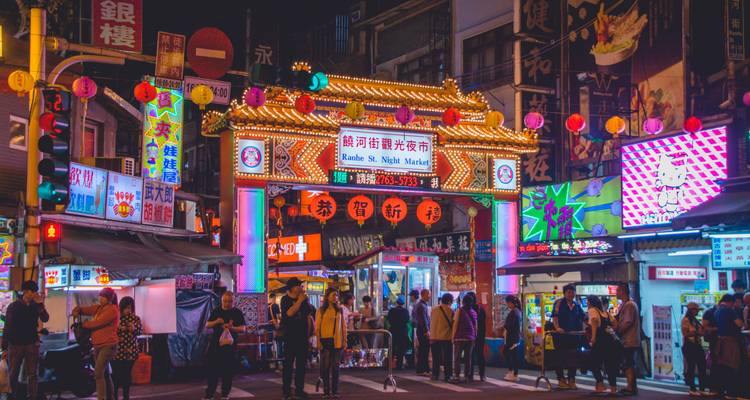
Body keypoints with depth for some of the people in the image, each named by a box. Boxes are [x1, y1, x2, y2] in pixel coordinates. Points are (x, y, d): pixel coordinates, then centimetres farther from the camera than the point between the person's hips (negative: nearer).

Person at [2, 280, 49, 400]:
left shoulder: (36, 306, 7)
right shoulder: (14, 306, -1)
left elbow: (45, 319, -8)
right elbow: (7, 327, -2)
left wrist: (40, 304, -16)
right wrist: (4, 348, -6)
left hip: (32, 344, 1)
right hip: (15, 345, -1)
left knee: (32, 374, -1)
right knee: (13, 374, 5)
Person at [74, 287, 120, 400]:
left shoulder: (112, 310, -11)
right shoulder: (98, 308, 13)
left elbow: (97, 323, -19)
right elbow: (85, 309, 10)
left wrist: (82, 325, -8)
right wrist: (76, 311, -12)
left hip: (108, 345, -9)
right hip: (98, 346, 9)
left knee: (98, 373, -18)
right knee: (104, 374, 14)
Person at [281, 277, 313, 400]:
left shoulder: (304, 300, 9)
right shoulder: (285, 300, -4)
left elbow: (309, 316, 15)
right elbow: (290, 313, -21)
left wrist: (308, 331, 11)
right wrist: (300, 300, -17)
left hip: (302, 336, 5)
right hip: (290, 336, -5)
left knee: (301, 362, 7)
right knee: (288, 363, -4)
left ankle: (299, 389, 14)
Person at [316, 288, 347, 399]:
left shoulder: (340, 310, 9)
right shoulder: (321, 310, 2)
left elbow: (343, 326, 11)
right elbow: (317, 327, 1)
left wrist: (344, 340, 5)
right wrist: (318, 341, -7)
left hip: (337, 341, 2)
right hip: (325, 340, -2)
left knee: (335, 366, 4)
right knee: (325, 366, 0)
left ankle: (335, 391, 9)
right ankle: (326, 391, 7)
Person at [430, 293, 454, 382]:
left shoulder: (434, 309, -1)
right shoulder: (450, 311, -6)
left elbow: (432, 324, 0)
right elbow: (453, 324, -4)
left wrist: (432, 336, 4)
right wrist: (453, 336, 5)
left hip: (435, 337, 2)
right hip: (447, 337, -2)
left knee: (436, 358, 9)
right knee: (447, 358, 5)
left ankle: (435, 375, 11)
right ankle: (448, 376, 4)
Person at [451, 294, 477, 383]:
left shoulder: (459, 310, -5)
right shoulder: (474, 312, 7)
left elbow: (455, 325, -6)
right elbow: (475, 326, 9)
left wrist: (453, 336, -2)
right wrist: (475, 337, 15)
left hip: (459, 337, -3)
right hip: (470, 338, 3)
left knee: (457, 358, 1)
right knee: (468, 358, 7)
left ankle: (457, 376, -4)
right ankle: (467, 376, 5)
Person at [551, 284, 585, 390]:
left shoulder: (577, 306, 14)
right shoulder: (559, 303, -1)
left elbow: (582, 318, 19)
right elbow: (555, 316, -12)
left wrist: (582, 329, 5)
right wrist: (557, 327, -26)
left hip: (574, 335, 5)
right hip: (561, 334, -5)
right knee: (560, 357, -1)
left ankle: (571, 380, 12)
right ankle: (561, 380, 6)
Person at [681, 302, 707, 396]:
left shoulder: (695, 320, 17)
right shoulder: (685, 320, -8)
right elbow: (685, 333, -17)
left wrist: (703, 331, 6)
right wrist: (697, 332, -22)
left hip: (697, 345, 8)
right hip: (689, 346, -8)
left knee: (702, 366, 5)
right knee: (691, 367, -3)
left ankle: (702, 388, 10)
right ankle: (692, 389, 2)